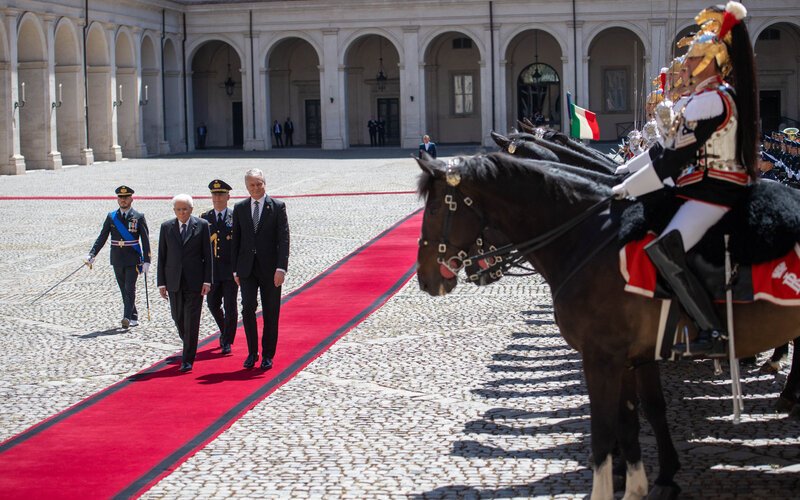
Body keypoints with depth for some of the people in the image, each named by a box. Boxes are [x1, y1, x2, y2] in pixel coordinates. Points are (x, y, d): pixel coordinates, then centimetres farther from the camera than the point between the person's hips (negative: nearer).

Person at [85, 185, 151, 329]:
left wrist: (146, 261, -9)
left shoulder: (139, 217, 0)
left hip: (133, 260, -3)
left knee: (130, 289, -11)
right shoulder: (111, 217, 8)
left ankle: (127, 317, -15)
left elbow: (145, 241, -2)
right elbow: (102, 238, 6)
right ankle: (134, 318, 15)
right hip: (117, 260, 3)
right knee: (124, 290, 7)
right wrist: (91, 255, -6)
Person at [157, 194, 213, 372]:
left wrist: (207, 280, -7)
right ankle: (189, 346, 36)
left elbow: (208, 255, -1)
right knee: (178, 318, 10)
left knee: (192, 321, -4)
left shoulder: (202, 225, -1)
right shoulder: (166, 227, 5)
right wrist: (161, 282, 1)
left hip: (194, 281, -3)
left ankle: (187, 359, 0)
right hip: (174, 282, 3)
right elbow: (162, 257, 6)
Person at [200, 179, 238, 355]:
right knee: (212, 304, 10)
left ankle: (227, 342, 6)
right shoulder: (205, 219, 7)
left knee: (230, 306, -4)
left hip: (231, 270, -4)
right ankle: (224, 332, 35)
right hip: (212, 270, 4)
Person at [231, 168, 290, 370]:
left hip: (269, 268, -2)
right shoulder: (239, 208, 7)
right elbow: (235, 240, 10)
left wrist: (281, 268, -15)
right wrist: (235, 269, 5)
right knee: (248, 308, -9)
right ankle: (252, 352, 5)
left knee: (270, 313, 4)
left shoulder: (277, 207, -2)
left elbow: (284, 239, -6)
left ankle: (267, 355, 15)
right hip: (247, 268, 2)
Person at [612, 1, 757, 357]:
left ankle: (713, 332, -24)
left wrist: (625, 188, -13)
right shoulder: (723, 96, 16)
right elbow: (670, 148, 18)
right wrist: (624, 176, 14)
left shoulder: (709, 101, -17)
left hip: (713, 191, -11)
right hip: (708, 186, 11)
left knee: (663, 250, -25)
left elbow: (672, 160, -19)